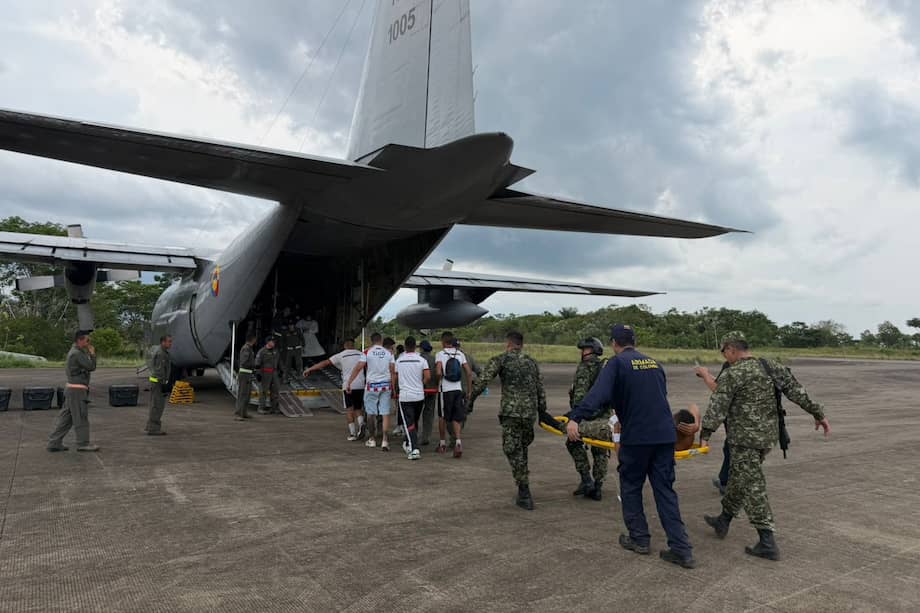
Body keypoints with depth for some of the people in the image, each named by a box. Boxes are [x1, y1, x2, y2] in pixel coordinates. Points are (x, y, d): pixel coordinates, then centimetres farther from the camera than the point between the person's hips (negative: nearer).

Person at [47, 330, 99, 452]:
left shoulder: (73, 351, 15)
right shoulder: (77, 353, -17)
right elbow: (91, 367, -16)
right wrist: (92, 353, -4)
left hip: (72, 389, 10)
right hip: (77, 390, -10)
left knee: (66, 418, 11)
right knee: (81, 418, -2)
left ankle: (54, 443, 13)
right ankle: (83, 444, 4)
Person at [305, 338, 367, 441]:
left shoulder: (341, 355, 1)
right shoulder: (361, 354, 10)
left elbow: (325, 363, 0)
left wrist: (309, 369, 5)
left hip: (348, 386, -3)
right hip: (360, 385, 3)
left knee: (349, 409, 5)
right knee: (358, 408, 14)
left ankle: (352, 433, 1)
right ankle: (361, 425, -11)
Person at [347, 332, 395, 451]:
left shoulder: (367, 353, -4)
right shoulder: (388, 353, 3)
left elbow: (358, 368, -7)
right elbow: (392, 370, 2)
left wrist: (348, 383, -2)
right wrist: (393, 387, 9)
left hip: (372, 385, -2)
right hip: (386, 385, 2)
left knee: (371, 413, 12)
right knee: (385, 413, 2)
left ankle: (372, 439, 22)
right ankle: (384, 440, -6)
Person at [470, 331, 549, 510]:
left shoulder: (500, 360, 1)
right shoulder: (532, 362, 15)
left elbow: (482, 381, -9)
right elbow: (540, 390, 15)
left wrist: (470, 399, 1)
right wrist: (542, 412, 21)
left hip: (511, 412, -5)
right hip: (530, 412, 5)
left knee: (513, 451, 2)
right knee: (522, 449, 19)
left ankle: (525, 494, -2)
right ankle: (523, 492, 25)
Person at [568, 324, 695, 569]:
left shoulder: (617, 363, -5)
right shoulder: (654, 363, 14)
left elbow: (598, 394, -20)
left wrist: (575, 418, -29)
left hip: (636, 436, -5)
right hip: (665, 435, 5)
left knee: (631, 487, 14)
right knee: (665, 490, 10)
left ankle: (639, 539, 21)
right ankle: (681, 549, 7)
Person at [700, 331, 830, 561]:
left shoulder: (732, 375, -14)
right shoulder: (772, 367, 7)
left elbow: (717, 407, -17)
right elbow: (797, 391, 6)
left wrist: (705, 434, -14)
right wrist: (818, 413, 11)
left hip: (745, 438, -8)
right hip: (769, 435, 8)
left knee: (753, 487, -2)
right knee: (739, 478, 21)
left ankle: (767, 544, -2)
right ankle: (723, 521, 34)